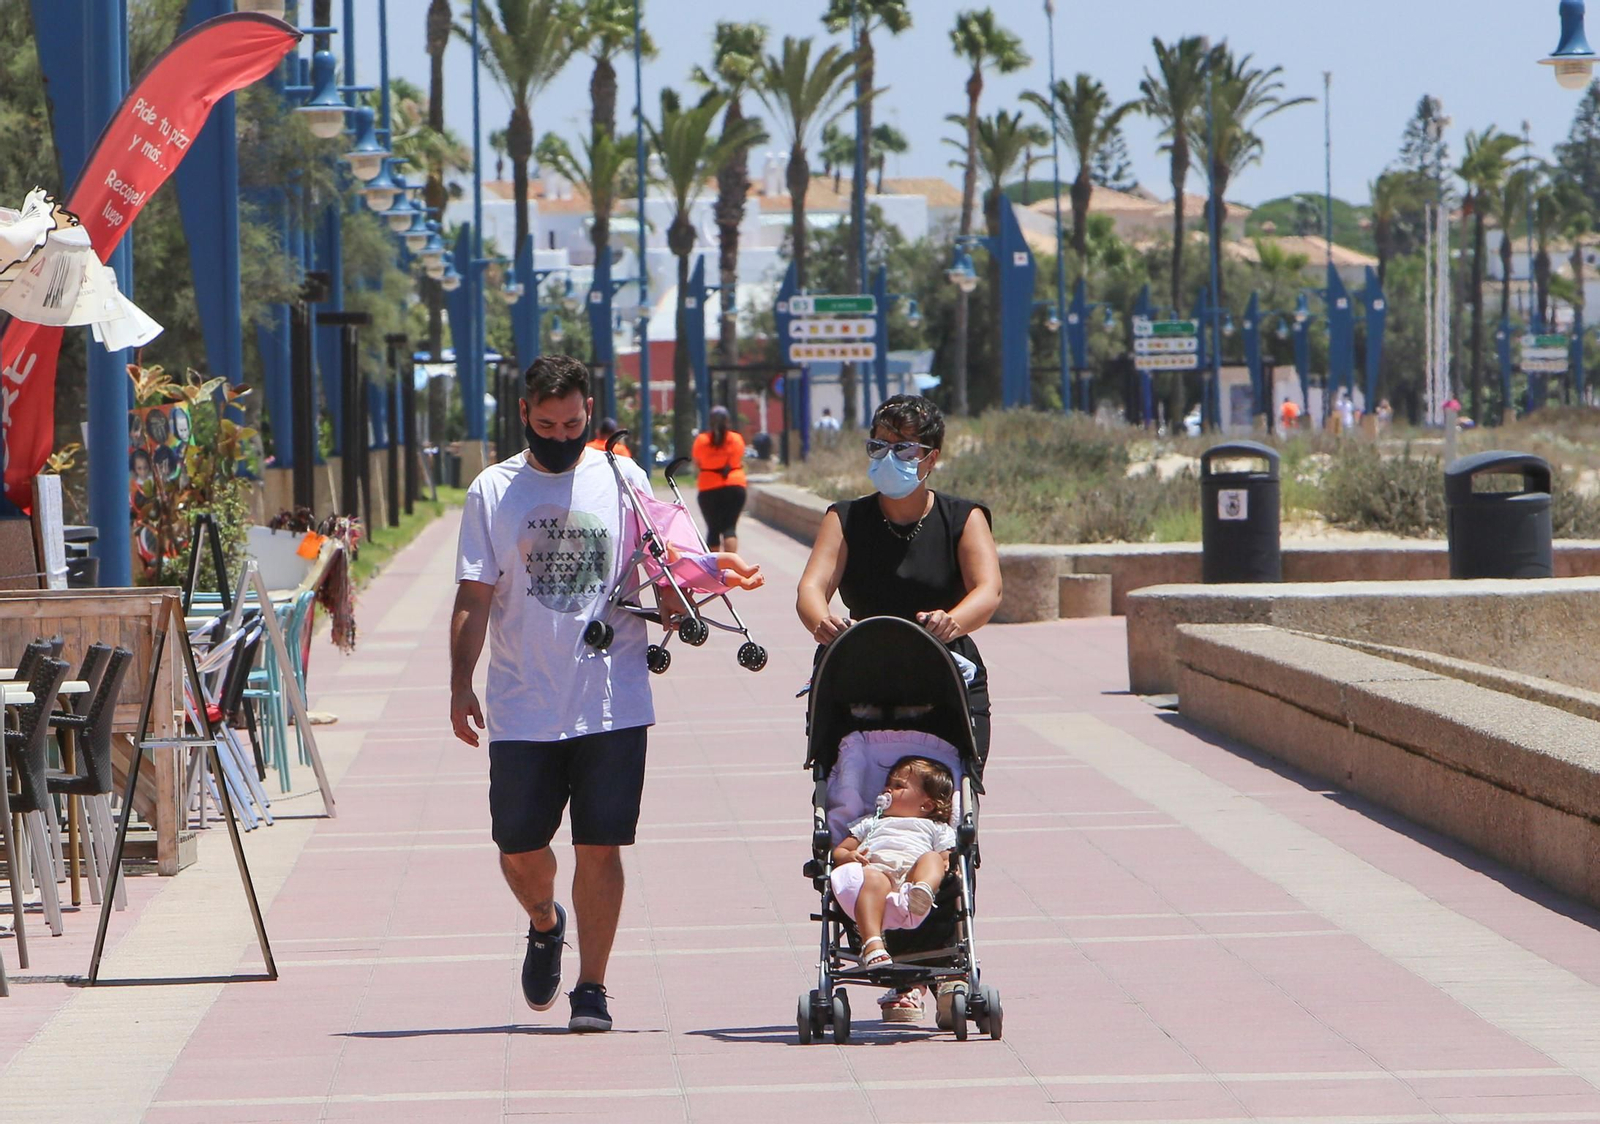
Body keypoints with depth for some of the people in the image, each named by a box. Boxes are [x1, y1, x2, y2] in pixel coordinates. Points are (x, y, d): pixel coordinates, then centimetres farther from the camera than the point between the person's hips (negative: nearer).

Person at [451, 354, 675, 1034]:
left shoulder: (623, 480, 6)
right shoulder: (493, 491, 5)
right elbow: (474, 597, 3)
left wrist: (672, 600, -12)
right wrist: (460, 683, -8)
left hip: (612, 702, -1)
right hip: (522, 708, 1)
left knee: (600, 846, -4)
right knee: (518, 849, 3)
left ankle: (591, 988, 4)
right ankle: (545, 926, 35)